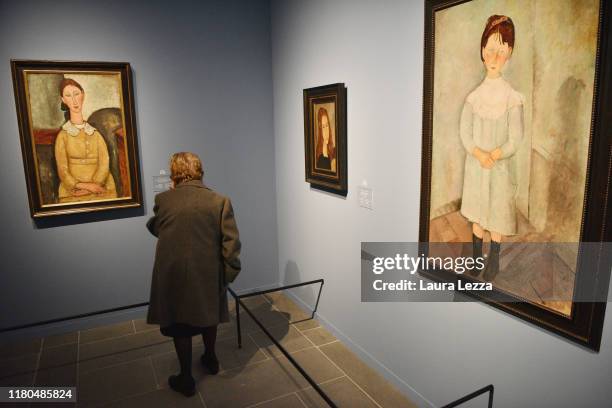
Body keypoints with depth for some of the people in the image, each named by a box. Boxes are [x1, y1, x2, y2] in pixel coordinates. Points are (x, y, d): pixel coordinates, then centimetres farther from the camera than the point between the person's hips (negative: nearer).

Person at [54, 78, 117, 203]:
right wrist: (84, 186, -15)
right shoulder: (63, 135, 7)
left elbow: (104, 165, -2)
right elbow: (63, 171, 0)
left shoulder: (96, 133, 9)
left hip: (101, 192, 1)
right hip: (73, 194, -1)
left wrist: (89, 189, -15)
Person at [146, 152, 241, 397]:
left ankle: (186, 379, 27)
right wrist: (229, 273, 2)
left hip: (173, 275, 0)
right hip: (208, 274, 1)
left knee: (179, 325, 16)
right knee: (208, 318, 24)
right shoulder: (220, 201, -9)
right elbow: (231, 243, -10)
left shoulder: (162, 200, -6)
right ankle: (210, 359, 44)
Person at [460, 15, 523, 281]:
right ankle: (477, 256, 32)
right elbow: (464, 132, -3)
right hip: (475, 164, 2)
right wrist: (479, 154, -18)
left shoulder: (512, 98, -10)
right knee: (476, 213, 14)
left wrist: (492, 156, -23)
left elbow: (514, 141, -10)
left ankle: (494, 260, 28)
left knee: (497, 214, 9)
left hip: (500, 166, -2)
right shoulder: (474, 96, -3)